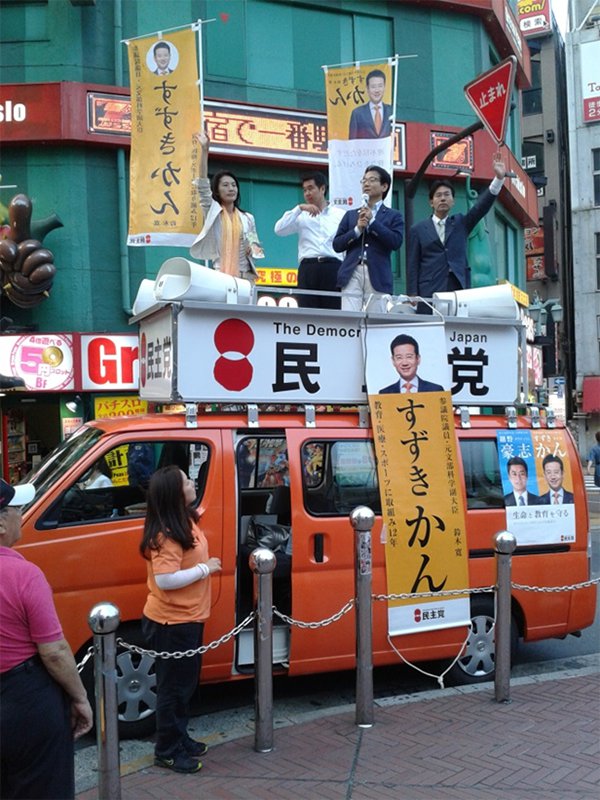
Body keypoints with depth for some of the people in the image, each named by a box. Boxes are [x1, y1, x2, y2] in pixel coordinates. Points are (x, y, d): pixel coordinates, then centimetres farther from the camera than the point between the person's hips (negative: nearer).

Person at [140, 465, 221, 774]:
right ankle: (167, 752, 18)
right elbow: (165, 579, -31)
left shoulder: (185, 520, 5)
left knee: (186, 684, 21)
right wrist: (205, 568, -22)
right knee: (174, 687, 4)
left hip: (188, 618, 10)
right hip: (172, 623, -9)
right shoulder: (166, 534, -24)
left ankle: (180, 738, 36)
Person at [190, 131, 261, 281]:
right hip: (219, 274, -3)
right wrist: (205, 149, -15)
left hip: (245, 274, 3)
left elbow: (255, 244, 20)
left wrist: (254, 249, -7)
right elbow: (203, 185, -6)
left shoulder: (247, 218, 14)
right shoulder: (213, 211, 7)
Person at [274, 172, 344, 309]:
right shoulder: (301, 216, 16)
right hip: (308, 268, 1)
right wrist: (299, 208, -4)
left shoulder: (341, 215, 14)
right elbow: (279, 229, 2)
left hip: (333, 268, -1)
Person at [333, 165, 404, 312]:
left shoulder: (393, 216, 13)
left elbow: (396, 242, -4)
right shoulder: (350, 215, 20)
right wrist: (357, 229, -2)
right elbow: (337, 245, 12)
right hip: (352, 274, 2)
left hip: (378, 276, -2)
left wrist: (372, 221, -3)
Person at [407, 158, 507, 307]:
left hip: (458, 289, 2)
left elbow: (481, 206, 3)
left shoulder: (461, 223, 17)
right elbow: (413, 265, 6)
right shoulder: (418, 229, 11)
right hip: (429, 291, -2)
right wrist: (412, 295, -4)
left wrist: (499, 178, -10)